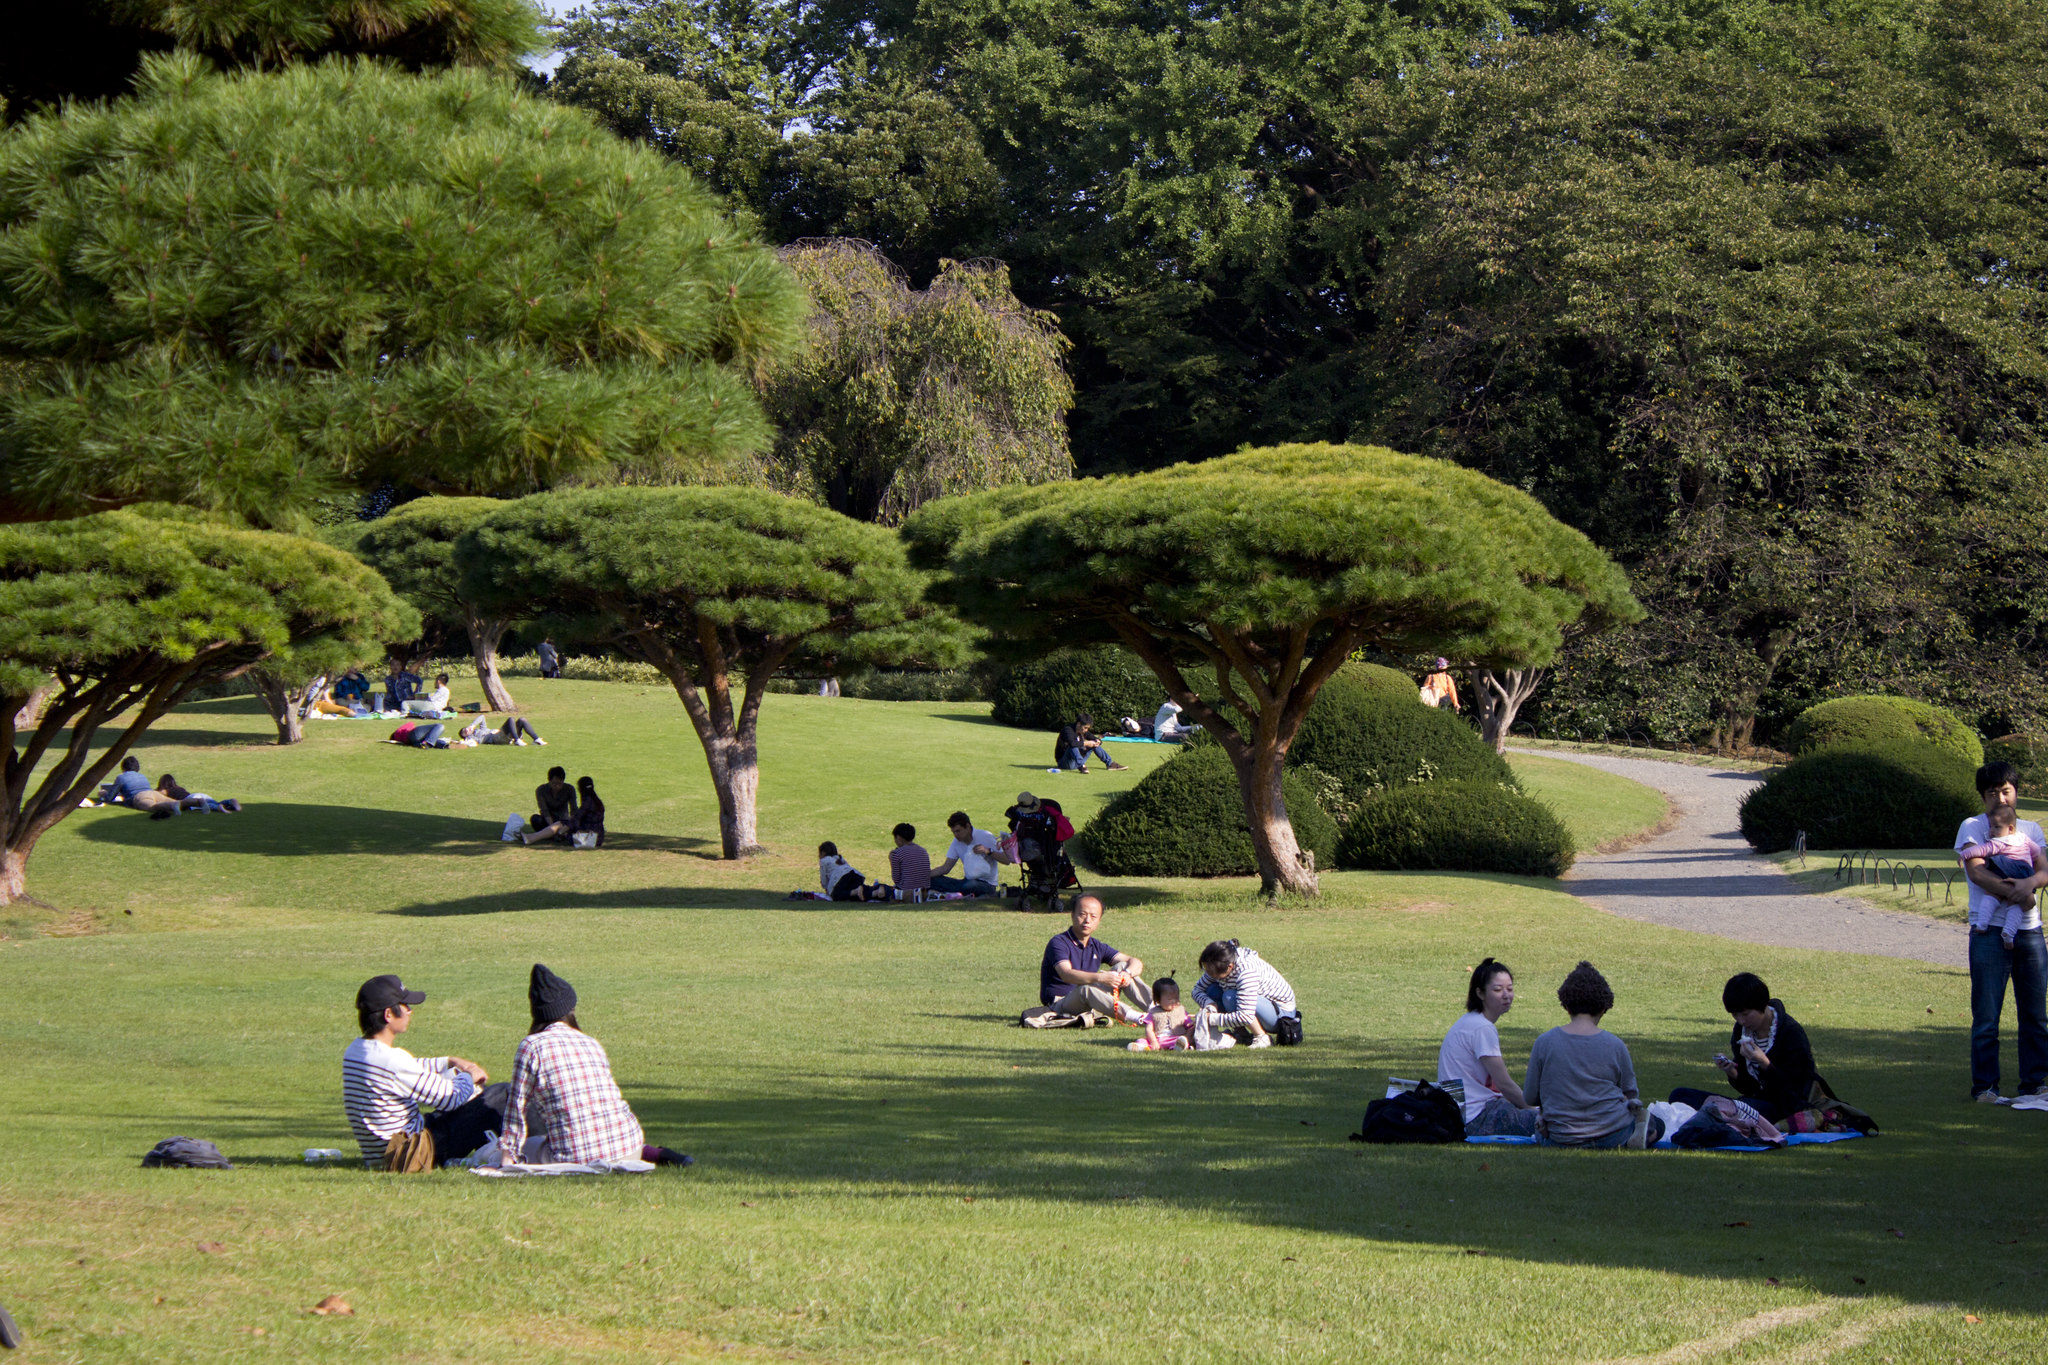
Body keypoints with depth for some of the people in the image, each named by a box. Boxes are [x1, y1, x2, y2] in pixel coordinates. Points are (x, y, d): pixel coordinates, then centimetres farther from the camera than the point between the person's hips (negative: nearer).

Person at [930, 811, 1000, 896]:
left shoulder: (986, 837, -8)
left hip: (986, 884, -6)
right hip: (967, 881, 6)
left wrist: (988, 852, -25)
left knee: (969, 885, -43)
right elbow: (945, 868, 8)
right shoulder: (957, 842, 8)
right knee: (932, 880, -12)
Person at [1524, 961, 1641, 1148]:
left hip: (1561, 1139, 0)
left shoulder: (1545, 1043, -8)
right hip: (1613, 1136, 0)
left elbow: (1530, 1097, 1)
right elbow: (1630, 1094, 6)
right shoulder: (1615, 1046, -8)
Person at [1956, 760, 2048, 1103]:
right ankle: (1984, 1085, 0)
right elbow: (1976, 869, -9)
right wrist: (2013, 891, -17)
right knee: (1986, 1016, -5)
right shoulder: (1972, 827, 5)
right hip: (1990, 931, -4)